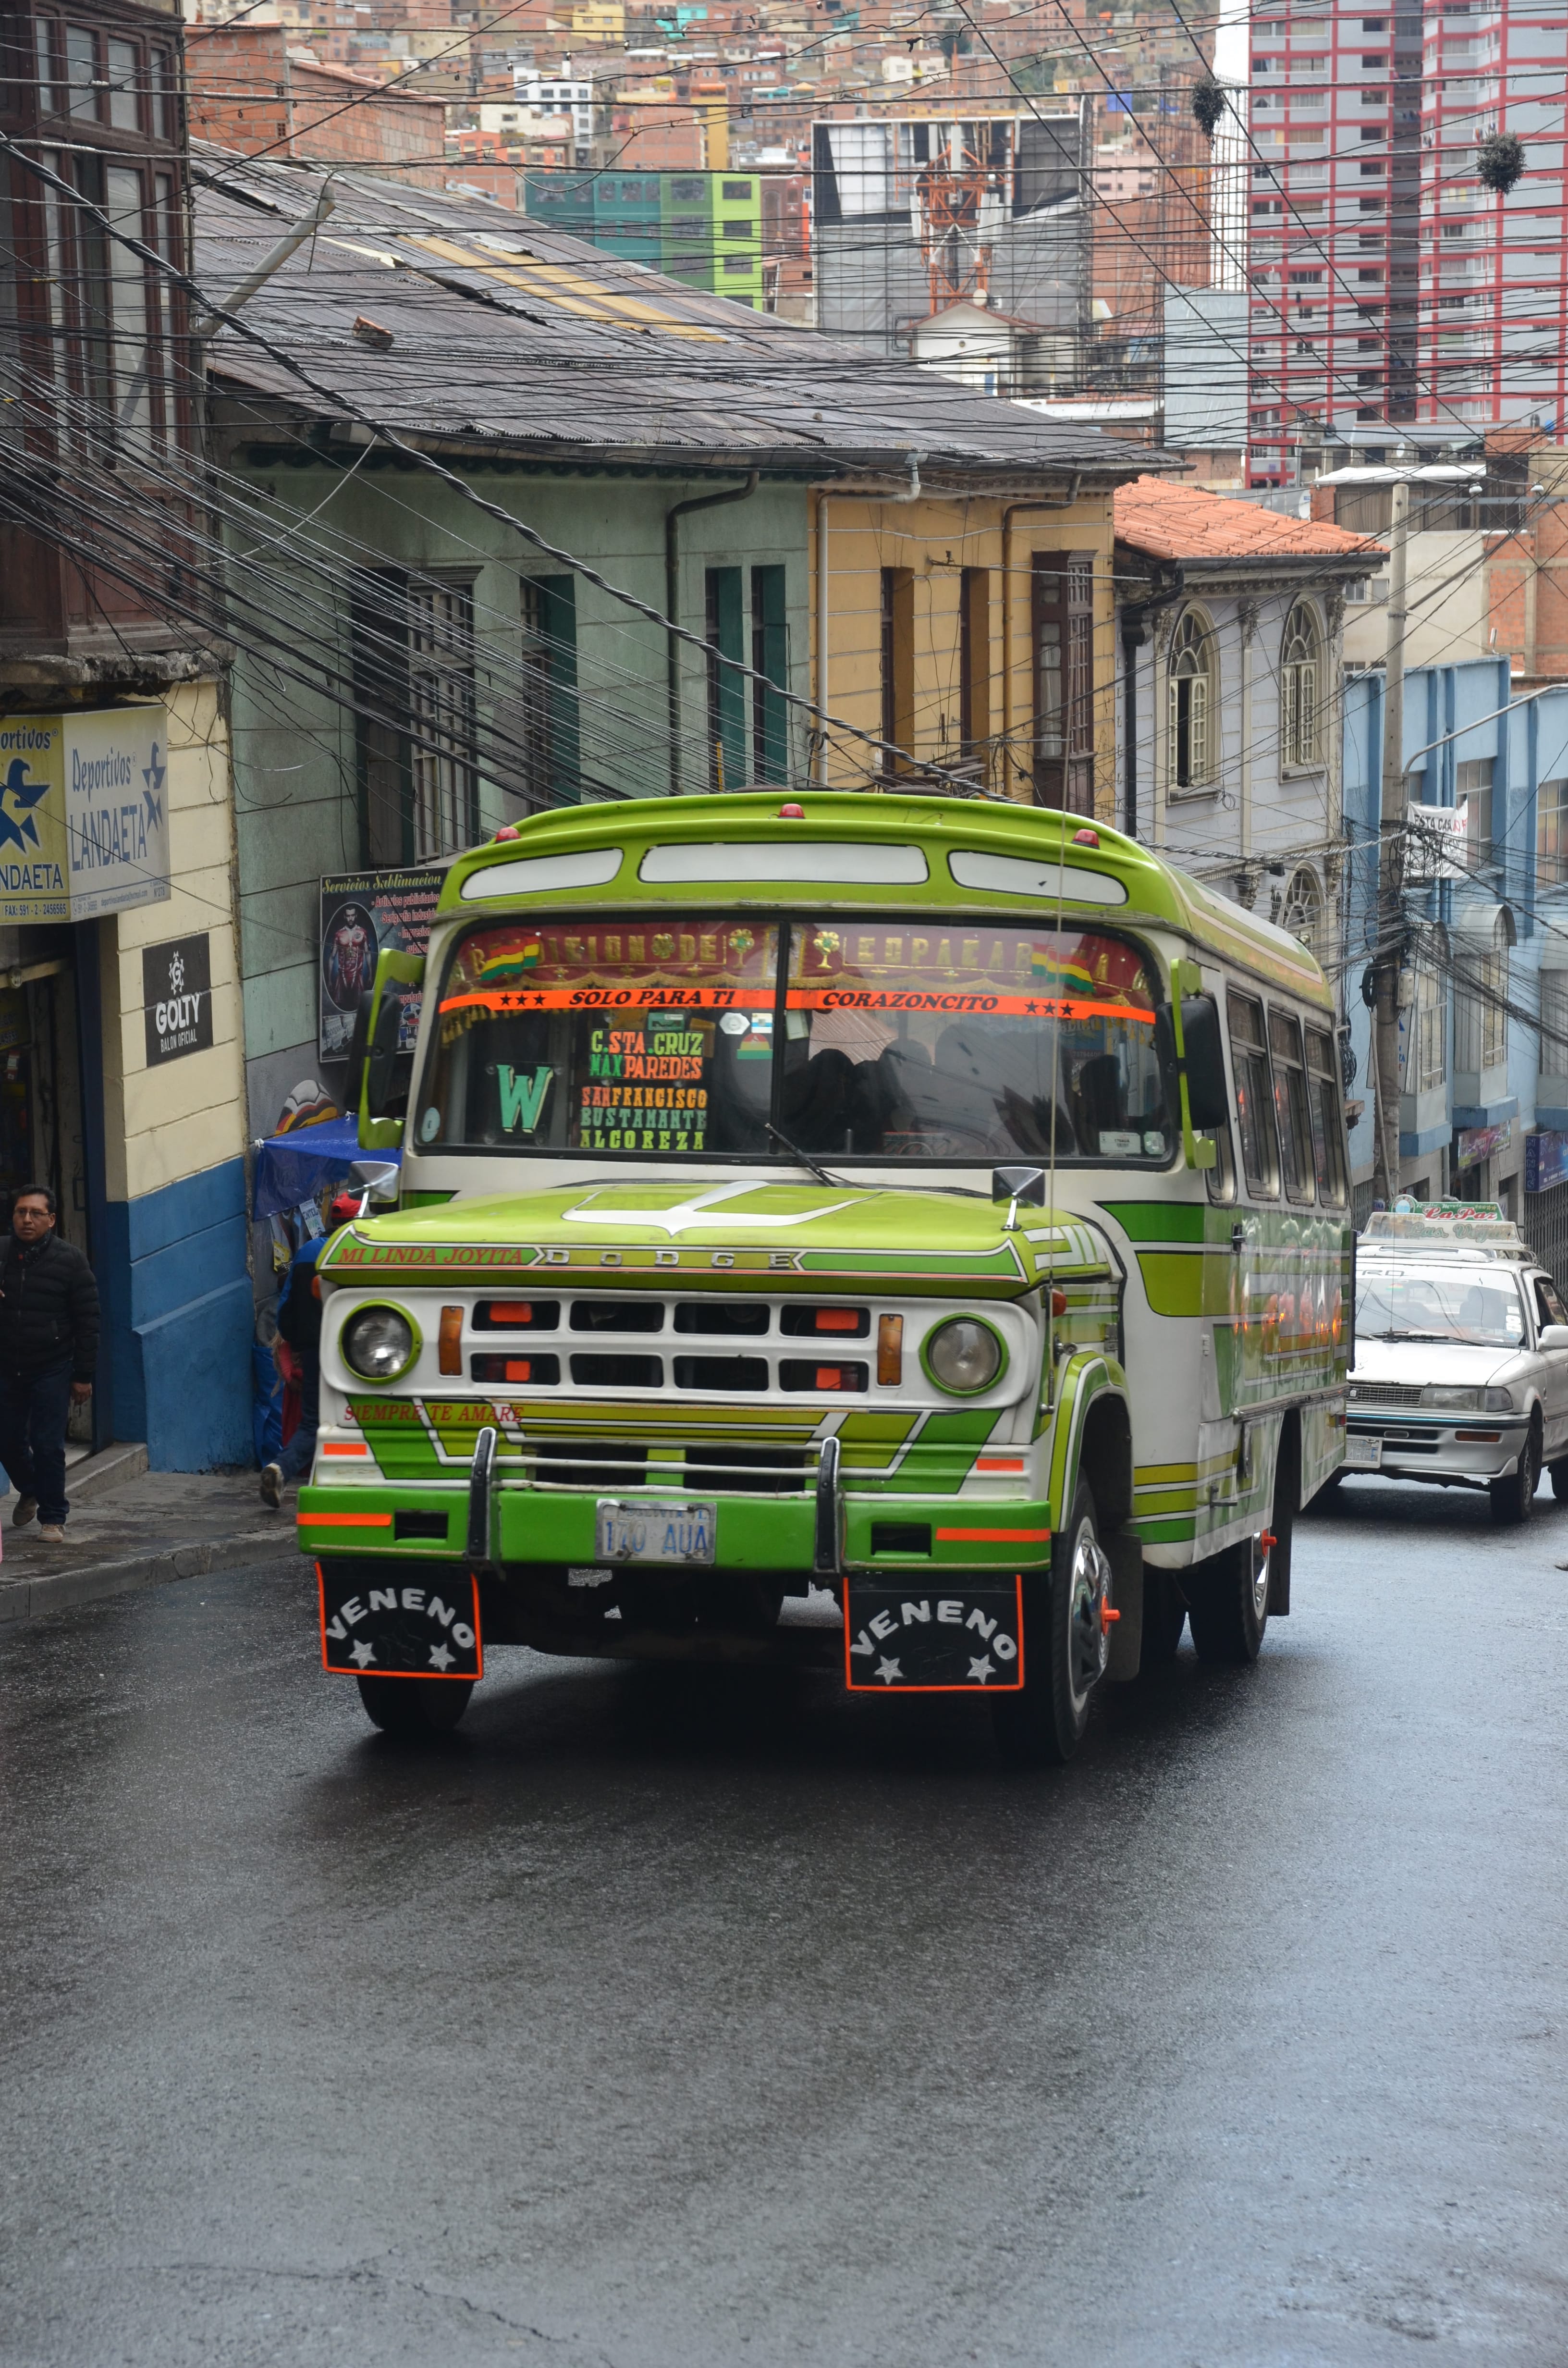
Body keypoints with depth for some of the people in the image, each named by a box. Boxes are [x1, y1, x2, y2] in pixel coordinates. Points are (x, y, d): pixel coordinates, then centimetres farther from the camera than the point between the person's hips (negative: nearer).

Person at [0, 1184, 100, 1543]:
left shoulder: (69, 1260, -5)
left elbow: (87, 1320, -4)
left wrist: (84, 1375, -6)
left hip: (52, 1370, -3)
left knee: (48, 1446, -5)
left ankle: (53, 1518, 8)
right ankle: (30, 1491, 40)